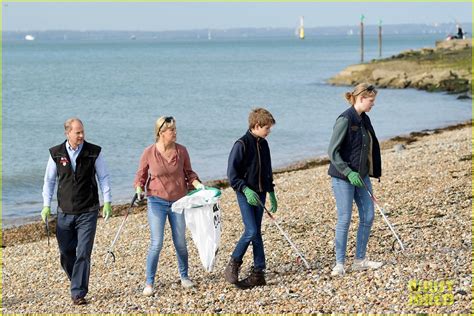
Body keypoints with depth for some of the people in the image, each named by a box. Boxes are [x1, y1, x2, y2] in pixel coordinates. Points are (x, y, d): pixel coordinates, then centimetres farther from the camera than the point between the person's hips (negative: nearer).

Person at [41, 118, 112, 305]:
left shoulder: (94, 152, -3)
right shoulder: (56, 154, 1)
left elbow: (104, 177, 3)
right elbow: (49, 180, 8)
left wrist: (107, 202, -5)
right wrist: (46, 205, 2)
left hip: (88, 212, -2)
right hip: (65, 212, 2)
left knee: (83, 253, -7)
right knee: (66, 253, 8)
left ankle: (78, 293, -3)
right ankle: (77, 281, 32)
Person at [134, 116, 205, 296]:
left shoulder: (181, 151, -2)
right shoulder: (149, 152, -7)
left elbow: (188, 172, 9)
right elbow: (141, 175, 3)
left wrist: (197, 184, -8)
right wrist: (139, 189, -14)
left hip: (178, 201, 2)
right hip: (157, 201, -2)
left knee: (180, 242, 10)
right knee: (156, 243, -8)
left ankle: (184, 277, 29)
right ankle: (149, 283, 4)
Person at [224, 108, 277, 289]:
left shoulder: (263, 144, 10)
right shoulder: (242, 144, -12)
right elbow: (232, 174, -13)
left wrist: (271, 193, 19)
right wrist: (246, 190, -21)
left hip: (260, 194, 6)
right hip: (245, 194, -6)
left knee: (255, 232, 7)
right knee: (251, 231, -14)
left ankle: (258, 272, 9)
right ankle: (233, 265, 2)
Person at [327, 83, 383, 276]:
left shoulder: (365, 119, 9)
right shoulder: (345, 120, -16)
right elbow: (332, 152, -18)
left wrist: (372, 172, 13)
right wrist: (348, 173, -22)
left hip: (362, 176, 8)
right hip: (343, 178, -8)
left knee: (368, 217, 8)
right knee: (344, 220, -3)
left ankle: (360, 260, 19)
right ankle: (339, 264, 7)